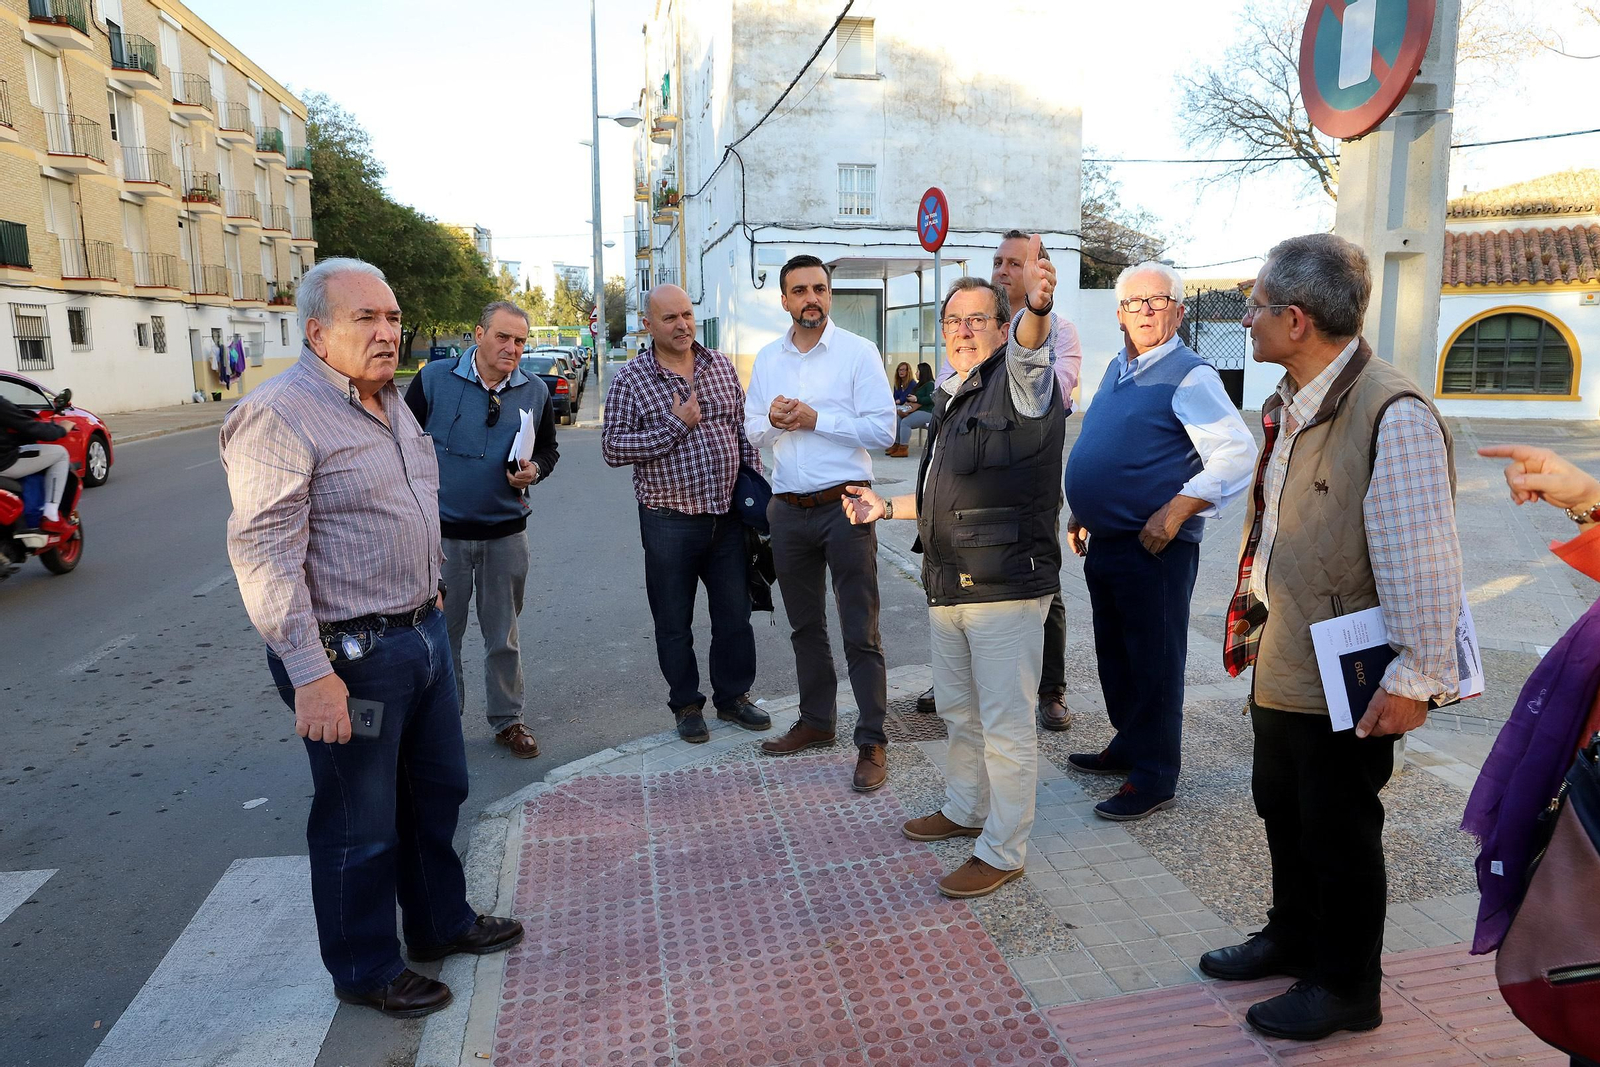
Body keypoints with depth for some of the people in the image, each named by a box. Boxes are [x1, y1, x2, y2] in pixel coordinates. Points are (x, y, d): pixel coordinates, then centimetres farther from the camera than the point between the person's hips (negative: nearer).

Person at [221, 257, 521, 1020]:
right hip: (351, 655, -9)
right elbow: (263, 553, -23)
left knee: (437, 790, 22)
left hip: (422, 633, 9)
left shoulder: (389, 399, 10)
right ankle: (365, 970, 30)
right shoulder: (280, 415, -19)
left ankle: (440, 923, 43)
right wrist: (311, 674, -26)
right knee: (361, 824, 8)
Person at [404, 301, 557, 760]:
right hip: (443, 532, -2)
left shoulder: (535, 391, 1)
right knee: (441, 633, 9)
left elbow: (548, 449, 14)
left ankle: (507, 719, 27)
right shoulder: (434, 379, -6)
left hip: (506, 533, 2)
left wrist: (534, 471, -8)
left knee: (504, 635, 12)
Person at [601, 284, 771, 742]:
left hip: (727, 514, 4)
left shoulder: (722, 366, 7)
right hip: (669, 521, -3)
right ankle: (686, 705, 26)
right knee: (674, 620, 9)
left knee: (735, 613, 12)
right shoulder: (630, 380, -5)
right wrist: (675, 425, -16)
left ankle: (734, 696, 30)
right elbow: (612, 448, -11)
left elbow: (743, 432, 13)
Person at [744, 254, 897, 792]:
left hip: (845, 505, -5)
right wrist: (773, 420, -9)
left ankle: (872, 742, 7)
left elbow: (883, 429, -12)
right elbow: (752, 429, 13)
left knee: (860, 632, -1)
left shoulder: (858, 351, -5)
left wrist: (815, 419, -18)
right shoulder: (767, 359, 11)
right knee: (804, 626, 16)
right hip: (788, 508, 5)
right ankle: (816, 721, 32)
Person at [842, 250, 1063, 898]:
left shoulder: (1020, 382, -10)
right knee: (959, 711, 23)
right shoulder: (951, 398, 15)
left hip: (1006, 587, -9)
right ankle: (965, 810, 43)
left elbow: (1028, 348, -37)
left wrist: (1036, 310, -57)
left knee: (1005, 724, 3)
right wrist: (887, 507, 23)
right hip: (948, 586, 9)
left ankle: (1002, 851, 19)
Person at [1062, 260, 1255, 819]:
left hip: (1154, 548, -8)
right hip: (1105, 542, 8)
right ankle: (1129, 746, 35)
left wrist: (1173, 514, -22)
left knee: (1153, 663, 1)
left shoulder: (1189, 375, -12)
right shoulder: (1116, 369, 14)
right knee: (1114, 654, 18)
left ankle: (1155, 778, 13)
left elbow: (1237, 455, -19)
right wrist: (1079, 511, 20)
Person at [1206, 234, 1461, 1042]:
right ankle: (1293, 938, 45)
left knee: (1339, 832, 9)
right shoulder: (1288, 404, 6)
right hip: (1280, 665, 9)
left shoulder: (1393, 415, -23)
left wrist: (1418, 678, -20)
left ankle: (1345, 988, 31)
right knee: (1282, 809, 23)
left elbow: (1423, 559, -23)